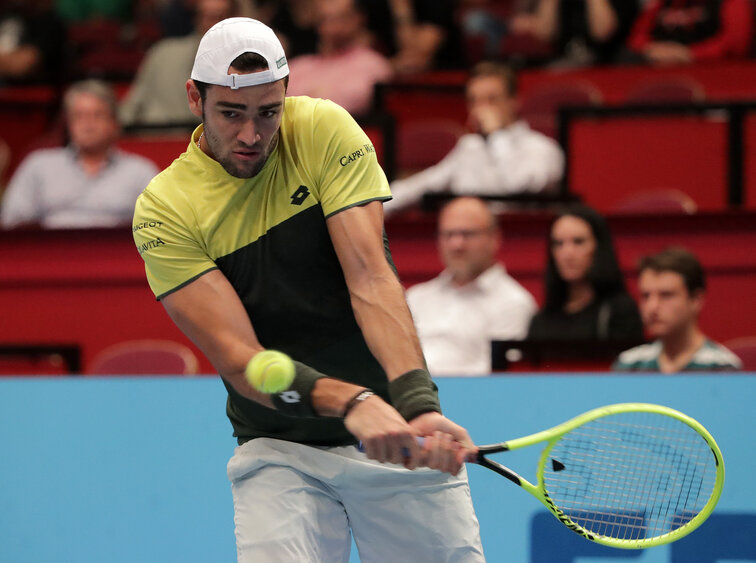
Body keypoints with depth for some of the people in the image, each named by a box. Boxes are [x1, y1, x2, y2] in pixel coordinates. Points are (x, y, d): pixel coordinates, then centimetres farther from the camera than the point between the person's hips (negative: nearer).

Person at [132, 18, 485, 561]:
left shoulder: (324, 130, -5)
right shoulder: (164, 209, -9)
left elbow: (370, 280, -14)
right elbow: (238, 358, -17)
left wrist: (418, 403, -30)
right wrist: (351, 403, -35)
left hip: (397, 436, 1)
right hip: (280, 451, -1)